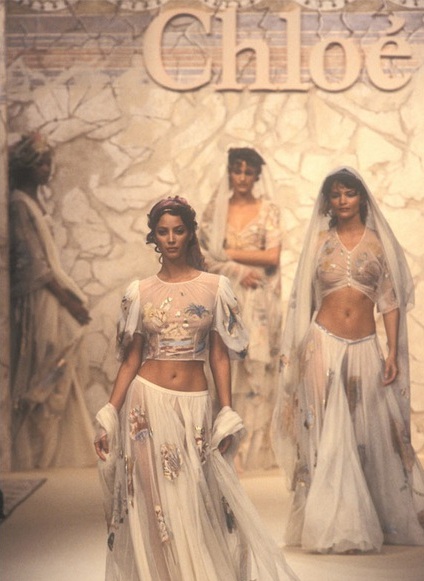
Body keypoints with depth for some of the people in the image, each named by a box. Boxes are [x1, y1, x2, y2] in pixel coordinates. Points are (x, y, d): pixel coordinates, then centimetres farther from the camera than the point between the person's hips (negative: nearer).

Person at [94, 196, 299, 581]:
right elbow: (131, 360, 5)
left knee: (197, 503, 2)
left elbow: (220, 357, 3)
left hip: (195, 406, 0)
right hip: (148, 404, 0)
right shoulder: (140, 292, 4)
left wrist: (227, 417, -2)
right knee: (153, 504, 4)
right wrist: (108, 419, 0)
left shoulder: (215, 287, 2)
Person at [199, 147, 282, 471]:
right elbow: (205, 255, 1)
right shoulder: (215, 210, 8)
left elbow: (272, 256, -6)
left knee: (256, 369, -2)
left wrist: (228, 254, -6)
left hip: (259, 302, -1)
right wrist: (238, 272, -12)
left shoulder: (268, 210, 4)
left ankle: (254, 452, 4)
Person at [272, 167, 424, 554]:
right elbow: (305, 299, 8)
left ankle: (391, 519, 18)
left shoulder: (378, 242, 5)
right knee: (329, 437, -1)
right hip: (324, 345, 0)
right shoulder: (320, 240, 6)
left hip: (365, 348, 0)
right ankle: (337, 528, 5)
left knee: (372, 435, 3)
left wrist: (393, 353, -4)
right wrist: (297, 352, 5)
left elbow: (390, 301, 3)